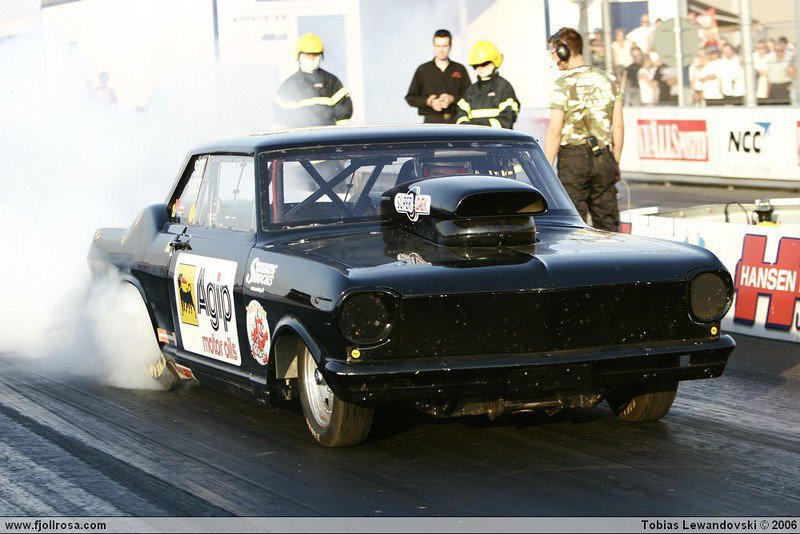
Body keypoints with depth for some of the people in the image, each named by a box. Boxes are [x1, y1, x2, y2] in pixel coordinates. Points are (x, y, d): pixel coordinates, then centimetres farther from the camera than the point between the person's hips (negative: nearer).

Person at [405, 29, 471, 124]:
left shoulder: (460, 70, 10)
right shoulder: (423, 70, 8)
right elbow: (410, 98, 8)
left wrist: (452, 99, -13)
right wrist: (429, 102, -11)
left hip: (455, 120, 1)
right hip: (431, 121, -1)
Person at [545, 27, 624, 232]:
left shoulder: (564, 84, -10)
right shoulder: (608, 80, 7)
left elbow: (555, 131, -12)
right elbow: (618, 126, 9)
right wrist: (615, 162, 17)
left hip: (573, 156, -5)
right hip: (603, 157, 5)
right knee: (607, 223, 9)